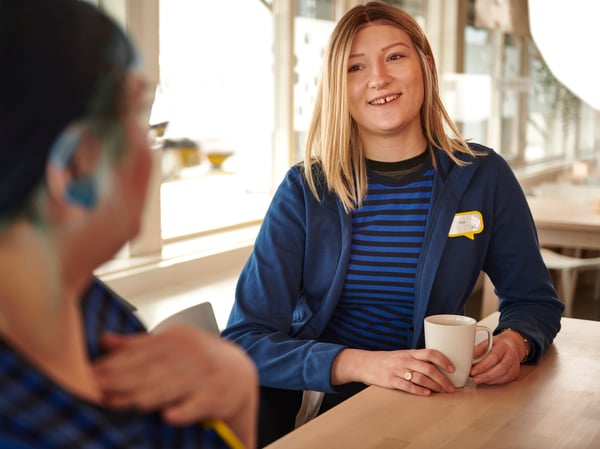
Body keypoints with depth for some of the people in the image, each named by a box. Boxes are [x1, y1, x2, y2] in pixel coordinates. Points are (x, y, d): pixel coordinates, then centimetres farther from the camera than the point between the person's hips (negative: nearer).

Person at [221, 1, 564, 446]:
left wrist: (513, 342, -13)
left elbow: (534, 299, 12)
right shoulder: (305, 190, -5)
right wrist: (363, 364, -26)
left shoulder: (482, 177, -1)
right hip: (316, 392, 0)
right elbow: (244, 339, -11)